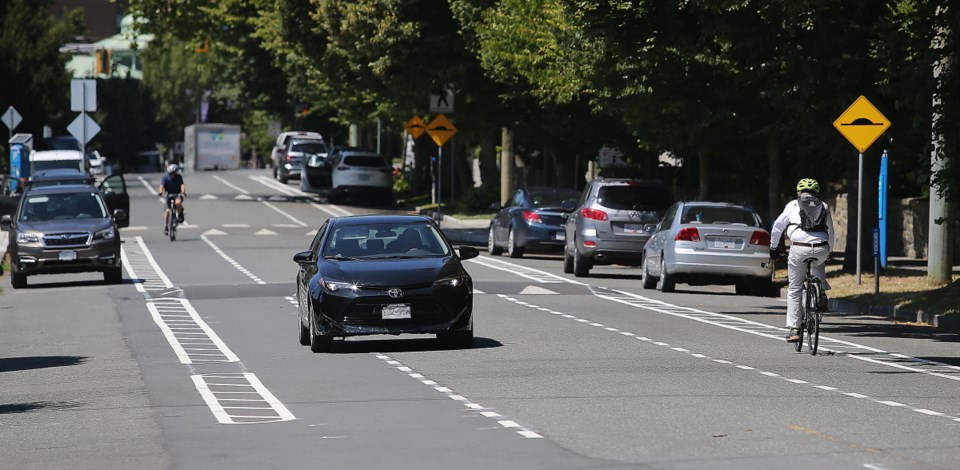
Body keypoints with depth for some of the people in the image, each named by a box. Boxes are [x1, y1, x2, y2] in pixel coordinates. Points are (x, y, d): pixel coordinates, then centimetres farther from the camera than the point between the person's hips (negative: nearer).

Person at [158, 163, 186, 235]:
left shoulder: (179, 177, -9)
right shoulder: (165, 177, -10)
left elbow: (182, 185, -22)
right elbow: (162, 185, -23)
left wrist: (183, 192, -43)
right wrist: (161, 192, -44)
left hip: (177, 195, -1)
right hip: (169, 195, 1)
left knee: (178, 202, -36)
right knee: (167, 210, -14)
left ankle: (180, 214, -7)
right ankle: (165, 226, 1)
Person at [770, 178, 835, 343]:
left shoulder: (793, 205, 13)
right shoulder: (824, 207, 19)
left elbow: (777, 227, 17)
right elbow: (831, 232, 26)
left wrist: (774, 248, 32)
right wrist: (829, 251, 44)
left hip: (799, 249, -2)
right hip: (821, 251, 2)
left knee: (794, 290, 9)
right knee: (818, 265, 40)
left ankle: (794, 329, 5)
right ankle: (822, 291, 16)